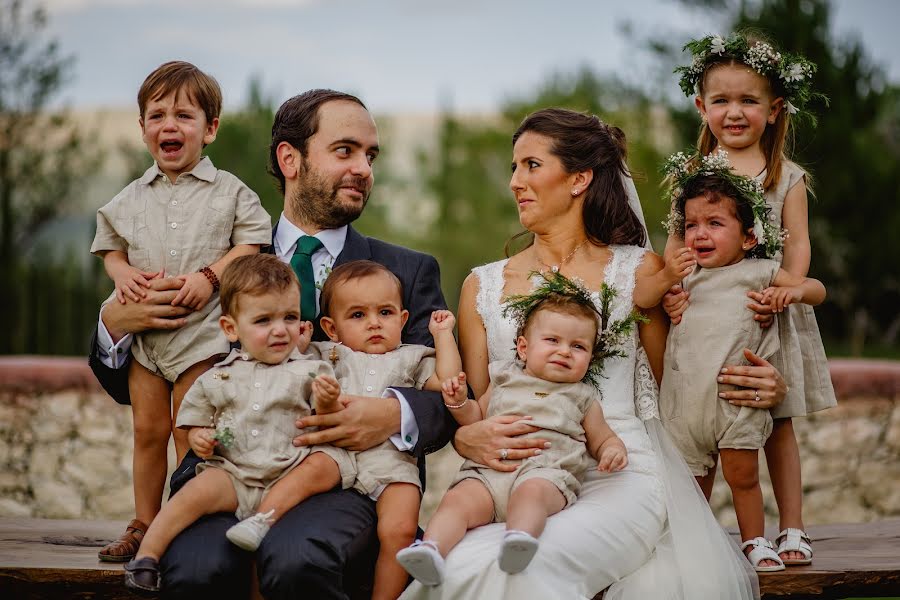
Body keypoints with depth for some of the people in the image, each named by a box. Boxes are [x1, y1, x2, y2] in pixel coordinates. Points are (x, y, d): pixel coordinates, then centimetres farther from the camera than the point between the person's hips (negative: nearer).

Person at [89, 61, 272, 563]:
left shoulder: (229, 192, 0)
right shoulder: (132, 198, 10)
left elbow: (252, 242, -4)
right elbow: (110, 244, 17)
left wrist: (210, 275, -17)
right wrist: (122, 272, -5)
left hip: (201, 328, -3)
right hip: (144, 328, 4)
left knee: (189, 433, -2)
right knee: (148, 429, 8)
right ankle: (144, 525, 17)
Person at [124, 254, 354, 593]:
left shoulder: (307, 373, 7)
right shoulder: (217, 379, 13)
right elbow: (197, 420, 24)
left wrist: (328, 404, -19)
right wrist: (198, 438, 0)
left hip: (289, 475, 0)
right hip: (234, 473, 0)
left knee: (324, 464, -27)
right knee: (202, 489, -26)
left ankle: (265, 516, -33)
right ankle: (146, 555, -26)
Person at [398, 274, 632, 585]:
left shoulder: (581, 398, 24)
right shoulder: (506, 379, 27)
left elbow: (602, 438, 27)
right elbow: (477, 417, 36)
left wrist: (613, 451, 2)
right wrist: (460, 402, 13)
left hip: (547, 470, -2)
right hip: (488, 471, 2)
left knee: (531, 491, -39)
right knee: (458, 500, -29)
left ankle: (519, 537, -65)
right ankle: (431, 549, -50)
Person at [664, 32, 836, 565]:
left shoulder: (787, 177, 4)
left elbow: (797, 244, -2)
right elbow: (678, 239, 1)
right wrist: (673, 289, -18)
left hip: (767, 318, 0)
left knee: (777, 422, 6)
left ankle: (792, 529, 14)